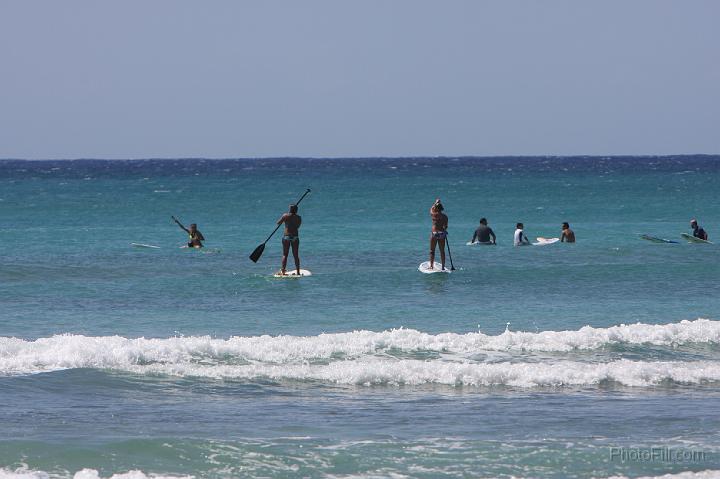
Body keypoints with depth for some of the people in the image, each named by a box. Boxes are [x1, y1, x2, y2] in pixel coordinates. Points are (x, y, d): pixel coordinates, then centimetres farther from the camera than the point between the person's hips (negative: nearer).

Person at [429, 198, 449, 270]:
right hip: (442, 234, 3)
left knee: (432, 251, 5)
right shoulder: (445, 216, 0)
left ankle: (431, 266, 3)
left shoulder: (433, 214, -7)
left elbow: (431, 209, 15)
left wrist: (436, 203, 27)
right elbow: (445, 226, 7)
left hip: (434, 234, -3)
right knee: (442, 251, 8)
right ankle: (443, 266, 10)